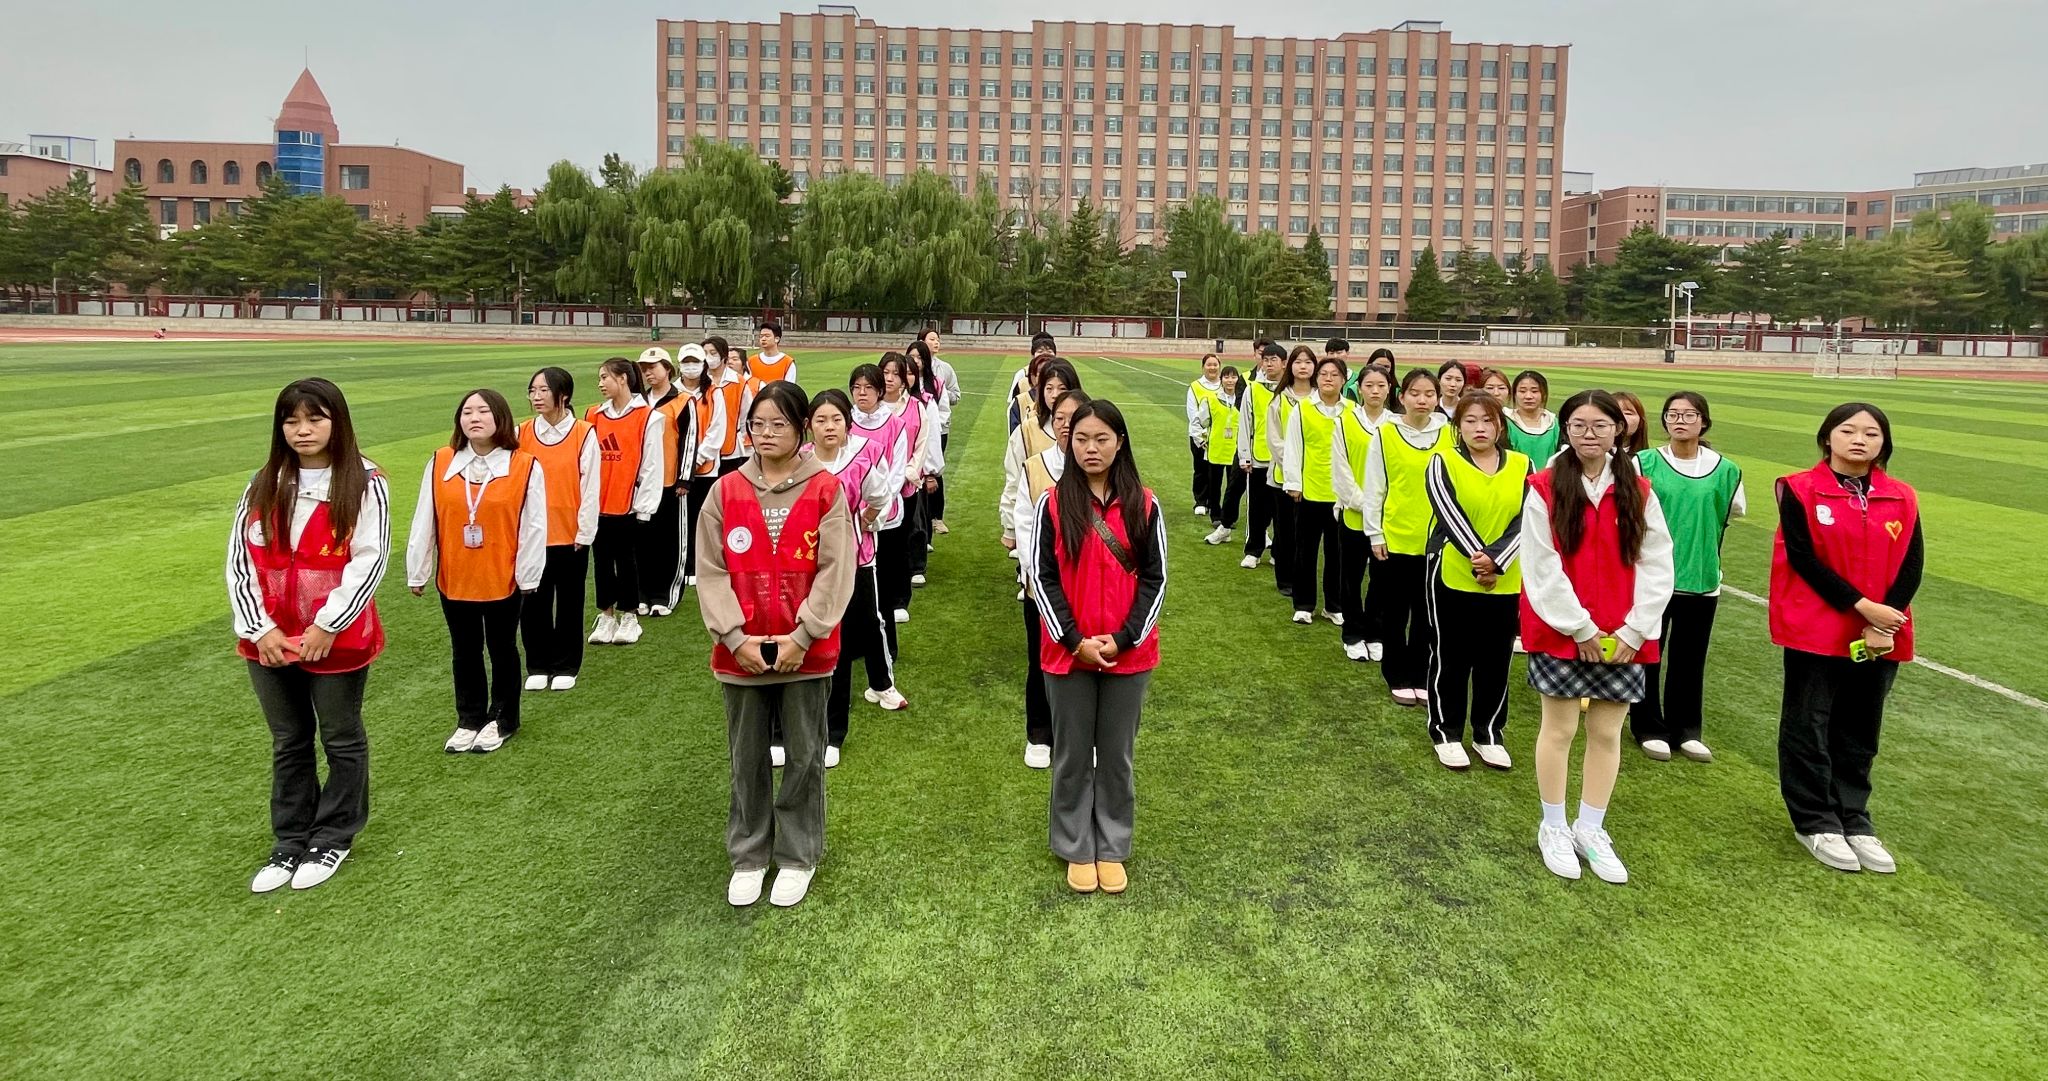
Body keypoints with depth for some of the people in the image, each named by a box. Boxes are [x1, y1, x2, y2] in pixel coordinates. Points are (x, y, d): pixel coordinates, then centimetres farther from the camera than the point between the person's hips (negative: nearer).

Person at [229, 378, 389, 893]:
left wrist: (328, 624, -18)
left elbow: (369, 560, -14)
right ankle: (289, 843, 29)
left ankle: (332, 839, 28)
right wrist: (259, 628, -8)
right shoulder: (264, 485, 5)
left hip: (337, 640, -4)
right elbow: (240, 558, 2)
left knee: (341, 739, 12)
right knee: (288, 743, 16)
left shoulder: (365, 482, -9)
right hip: (271, 641, 4)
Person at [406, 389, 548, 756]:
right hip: (454, 580, 3)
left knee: (502, 650, 13)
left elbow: (533, 526, -8)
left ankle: (502, 719, 29)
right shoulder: (440, 463, -2)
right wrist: (418, 572, 4)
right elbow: (424, 522, 2)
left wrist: (529, 575, -6)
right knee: (465, 652, 16)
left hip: (503, 580, -3)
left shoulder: (526, 467, -11)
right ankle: (469, 719, 31)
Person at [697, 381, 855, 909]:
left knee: (804, 756, 10)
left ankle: (798, 857, 26)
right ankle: (749, 857, 29)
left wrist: (802, 636, -15)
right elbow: (710, 571, -2)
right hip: (741, 651, 2)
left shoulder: (826, 490, -5)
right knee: (747, 758, 13)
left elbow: (836, 571, -9)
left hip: (807, 650, -2)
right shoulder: (726, 491, 0)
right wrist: (734, 636, -11)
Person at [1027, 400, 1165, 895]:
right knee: (1072, 755, 11)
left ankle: (1113, 849, 28)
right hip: (1068, 651, 0)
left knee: (1117, 755, 12)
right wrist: (1075, 640, -13)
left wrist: (1123, 639, -12)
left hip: (1129, 653, 1)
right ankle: (1076, 849, 27)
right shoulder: (1053, 503, -6)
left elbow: (1154, 578, -2)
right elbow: (1042, 576, -6)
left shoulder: (1144, 505, -3)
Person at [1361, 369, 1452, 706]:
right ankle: (1398, 679, 21)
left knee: (1427, 612, 10)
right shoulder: (1385, 434, -4)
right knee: (1395, 612, 9)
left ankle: (1421, 677, 23)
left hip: (1436, 539, 2)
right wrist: (1375, 534, -5)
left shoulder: (1449, 435, 1)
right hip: (1395, 538, -2)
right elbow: (1374, 488, -2)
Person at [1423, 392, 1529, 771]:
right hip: (1452, 576, -3)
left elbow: (1525, 520, -6)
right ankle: (1446, 733, 21)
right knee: (1450, 658, 7)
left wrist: (1495, 560, -19)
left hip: (1506, 582, 3)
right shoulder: (1443, 463, -4)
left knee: (1496, 660, 10)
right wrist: (1478, 559, -22)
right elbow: (1450, 516, -14)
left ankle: (1489, 734, 25)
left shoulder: (1522, 466, 3)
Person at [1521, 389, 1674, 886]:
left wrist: (1634, 629, -7)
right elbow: (1541, 566, -10)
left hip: (1620, 637, 3)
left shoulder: (1638, 493, 3)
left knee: (1607, 732, 10)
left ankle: (1590, 828, 24)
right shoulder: (1545, 488, -7)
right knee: (1560, 727, 5)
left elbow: (1656, 566, 1)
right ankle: (1553, 826, 21)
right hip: (1560, 630, -3)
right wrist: (1580, 626, -12)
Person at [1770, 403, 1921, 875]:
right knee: (1809, 727, 4)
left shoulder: (1902, 499, 5)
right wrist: (1861, 605, -16)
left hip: (1880, 635, 4)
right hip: (1816, 630, -4)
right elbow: (1802, 558, -12)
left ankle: (1853, 819, 26)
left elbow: (1911, 566, 0)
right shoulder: (1800, 491, -6)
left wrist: (1886, 622, -13)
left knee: (1860, 731, 13)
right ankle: (1816, 822, 17)